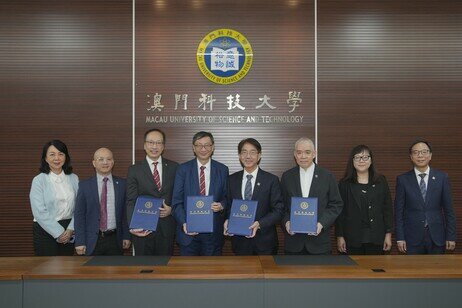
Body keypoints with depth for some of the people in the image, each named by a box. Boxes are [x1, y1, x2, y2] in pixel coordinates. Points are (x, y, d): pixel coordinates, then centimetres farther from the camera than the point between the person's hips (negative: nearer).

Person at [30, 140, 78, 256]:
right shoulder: (38, 180, -5)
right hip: (46, 230, -3)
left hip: (68, 232, 3)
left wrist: (70, 230, -12)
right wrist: (59, 233, -13)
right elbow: (40, 212, -11)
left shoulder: (74, 179, 4)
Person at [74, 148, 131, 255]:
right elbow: (79, 215, 0)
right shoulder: (85, 185, 1)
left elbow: (125, 212, 7)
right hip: (92, 241, -1)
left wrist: (126, 236, 4)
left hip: (114, 239, 1)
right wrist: (80, 242, -5)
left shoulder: (122, 184, 5)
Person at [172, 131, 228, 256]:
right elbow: (177, 201, -2)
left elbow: (227, 197, 10)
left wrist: (221, 205, -13)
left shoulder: (222, 170, 3)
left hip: (213, 231, 1)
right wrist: (184, 223, -16)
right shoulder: (183, 169, 0)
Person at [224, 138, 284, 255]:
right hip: (239, 241, 2)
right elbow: (228, 206, 11)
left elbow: (278, 210, -7)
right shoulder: (232, 180, 4)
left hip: (264, 242, -2)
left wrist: (259, 224, -20)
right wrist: (227, 220, -10)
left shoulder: (271, 180, -5)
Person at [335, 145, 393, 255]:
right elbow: (340, 212, 2)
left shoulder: (381, 181, 8)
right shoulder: (344, 184, 4)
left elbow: (388, 209, 7)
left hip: (376, 238, 1)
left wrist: (388, 234, 2)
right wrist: (340, 236, -3)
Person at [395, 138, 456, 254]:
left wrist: (451, 237, 1)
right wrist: (400, 238, -4)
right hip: (412, 237, -1)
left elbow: (448, 210, 4)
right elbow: (399, 211, 0)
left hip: (437, 237, 1)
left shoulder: (442, 178, 2)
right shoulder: (403, 179, 0)